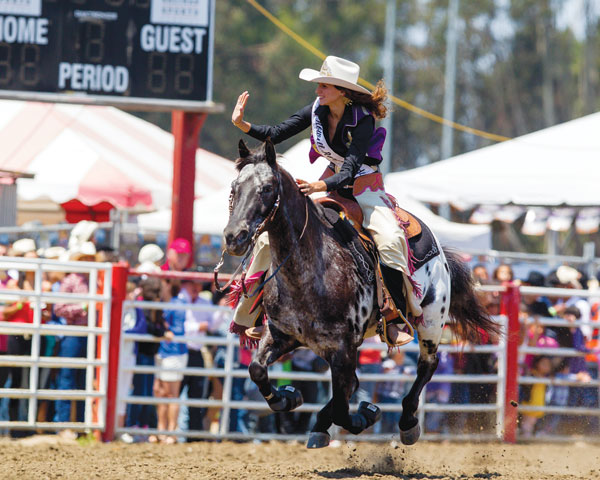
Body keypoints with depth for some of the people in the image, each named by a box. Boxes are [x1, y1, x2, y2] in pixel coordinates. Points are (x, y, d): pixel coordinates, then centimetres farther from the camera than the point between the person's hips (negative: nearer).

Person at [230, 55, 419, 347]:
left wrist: (319, 186, -49)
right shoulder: (318, 110, -7)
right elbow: (277, 135, -1)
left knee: (389, 240, -34)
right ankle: (248, 318, -1)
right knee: (272, 233, -11)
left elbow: (349, 172, -31)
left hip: (365, 187, -5)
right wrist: (242, 124, -16)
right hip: (331, 184, 5)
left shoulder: (363, 120, -23)